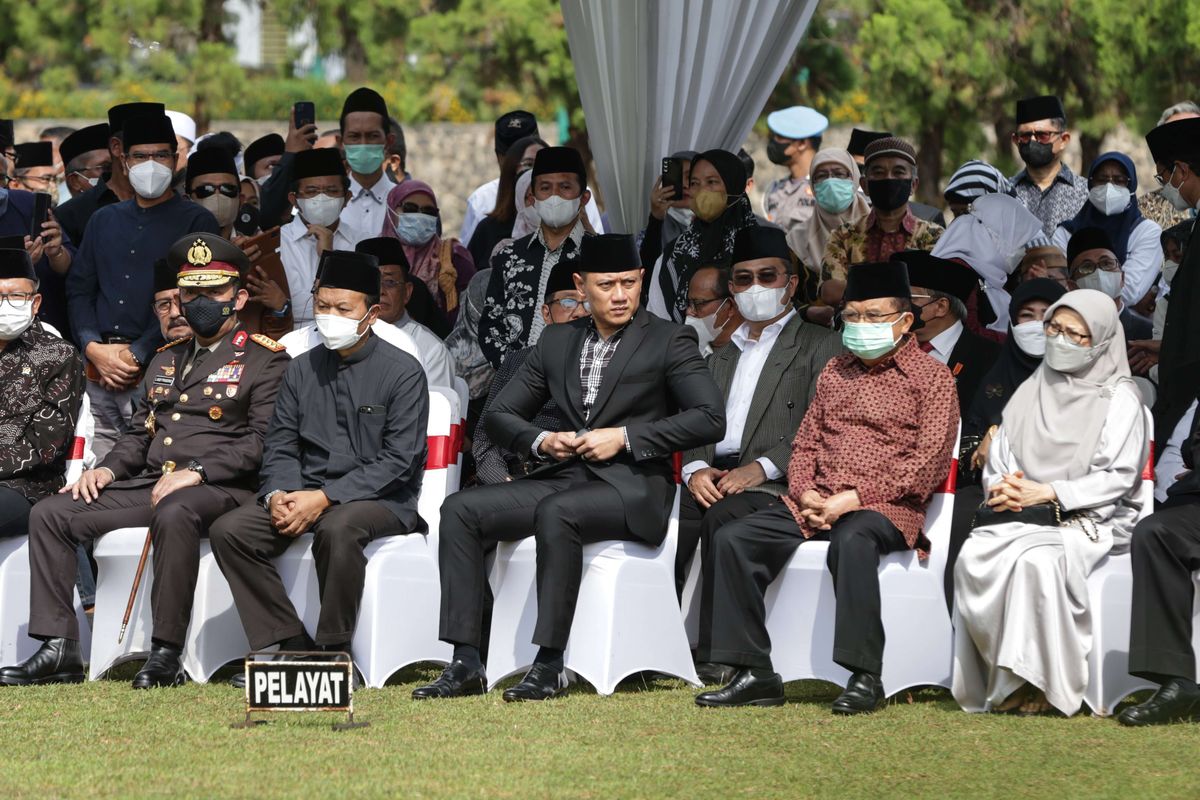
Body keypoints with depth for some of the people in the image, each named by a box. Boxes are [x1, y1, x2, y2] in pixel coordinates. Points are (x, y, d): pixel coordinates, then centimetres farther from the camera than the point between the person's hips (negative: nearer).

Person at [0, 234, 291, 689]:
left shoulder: (265, 360, 3)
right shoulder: (165, 360, 25)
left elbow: (263, 441, -10)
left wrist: (197, 472, -20)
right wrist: (108, 469, 4)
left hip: (218, 489, -7)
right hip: (150, 482, 7)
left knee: (173, 516, -42)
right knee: (50, 515, -10)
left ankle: (166, 655, -36)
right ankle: (59, 650, -15)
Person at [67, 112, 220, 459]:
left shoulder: (195, 221, 4)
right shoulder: (104, 220, 20)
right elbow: (79, 289, 17)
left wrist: (135, 355, -10)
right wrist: (94, 348, -1)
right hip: (99, 372, 5)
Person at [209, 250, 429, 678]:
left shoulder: (402, 373, -3)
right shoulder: (301, 370, 14)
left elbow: (398, 462, -11)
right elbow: (280, 446, 12)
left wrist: (325, 498, -19)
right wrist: (278, 494, -11)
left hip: (378, 499, -5)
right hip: (303, 493, 5)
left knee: (337, 528, -39)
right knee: (229, 530, -19)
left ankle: (335, 652, -24)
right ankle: (292, 643, -17)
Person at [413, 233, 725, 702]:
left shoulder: (668, 342, 2)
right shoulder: (557, 342, 16)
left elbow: (709, 418, -10)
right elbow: (500, 416, 17)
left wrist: (625, 437, -15)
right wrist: (540, 442, -5)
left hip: (633, 488, -6)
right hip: (563, 478, 6)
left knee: (555, 513, -36)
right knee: (460, 510, -15)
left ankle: (550, 665, -32)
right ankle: (465, 663, -19)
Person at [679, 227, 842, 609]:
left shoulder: (822, 346, 10)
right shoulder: (720, 359, 31)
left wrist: (762, 468, -15)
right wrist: (695, 469, -2)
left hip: (773, 485, -4)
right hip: (712, 483, 5)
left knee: (723, 516, -37)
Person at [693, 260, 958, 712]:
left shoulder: (930, 377, 2)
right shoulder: (835, 372, 22)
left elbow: (928, 462, -8)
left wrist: (853, 498, -15)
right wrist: (806, 494, -2)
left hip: (884, 506, -6)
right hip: (815, 504, 6)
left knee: (851, 540, -40)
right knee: (732, 539, -15)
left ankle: (865, 677, -36)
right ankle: (755, 674, -16)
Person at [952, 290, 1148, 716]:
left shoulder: (1119, 400, 5)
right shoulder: (1031, 392, 20)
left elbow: (1118, 477, -5)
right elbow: (997, 461, 18)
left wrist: (1049, 493, -14)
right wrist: (1003, 487, -6)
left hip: (1087, 521, -4)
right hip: (1017, 514, 5)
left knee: (1038, 561, -38)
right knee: (973, 558, -29)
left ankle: (1038, 683, -31)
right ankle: (994, 679, -26)